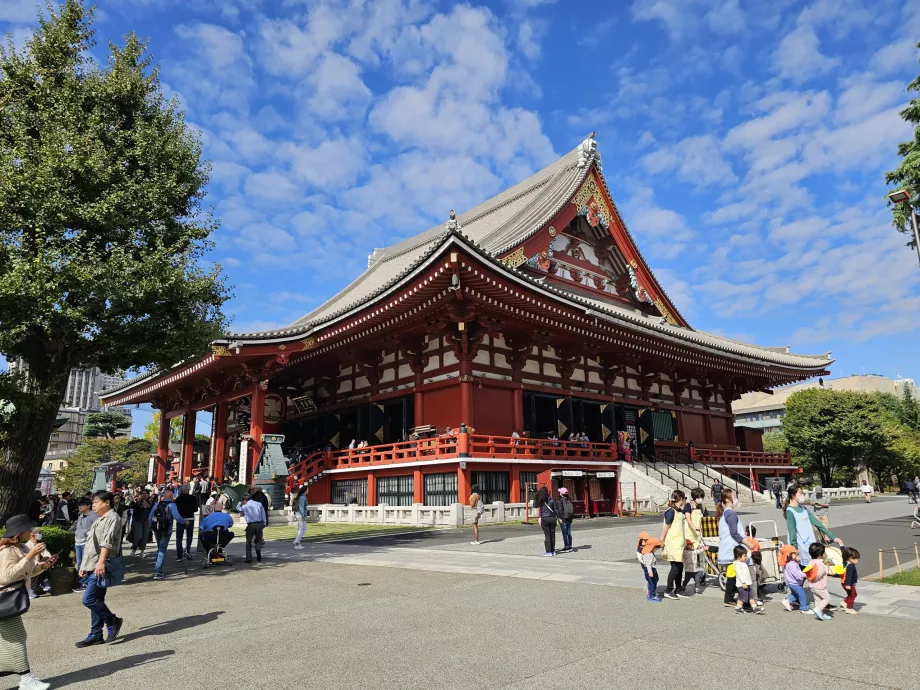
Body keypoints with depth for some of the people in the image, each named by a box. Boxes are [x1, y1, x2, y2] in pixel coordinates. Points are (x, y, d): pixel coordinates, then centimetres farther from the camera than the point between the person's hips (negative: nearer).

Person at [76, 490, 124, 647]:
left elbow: (107, 542, -21)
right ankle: (96, 635, 16)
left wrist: (101, 562, -29)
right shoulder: (99, 520, 22)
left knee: (89, 600, -12)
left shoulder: (112, 517, -10)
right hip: (92, 567, 10)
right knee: (96, 601, 11)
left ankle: (113, 622, 3)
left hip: (101, 568, -10)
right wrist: (84, 566, 22)